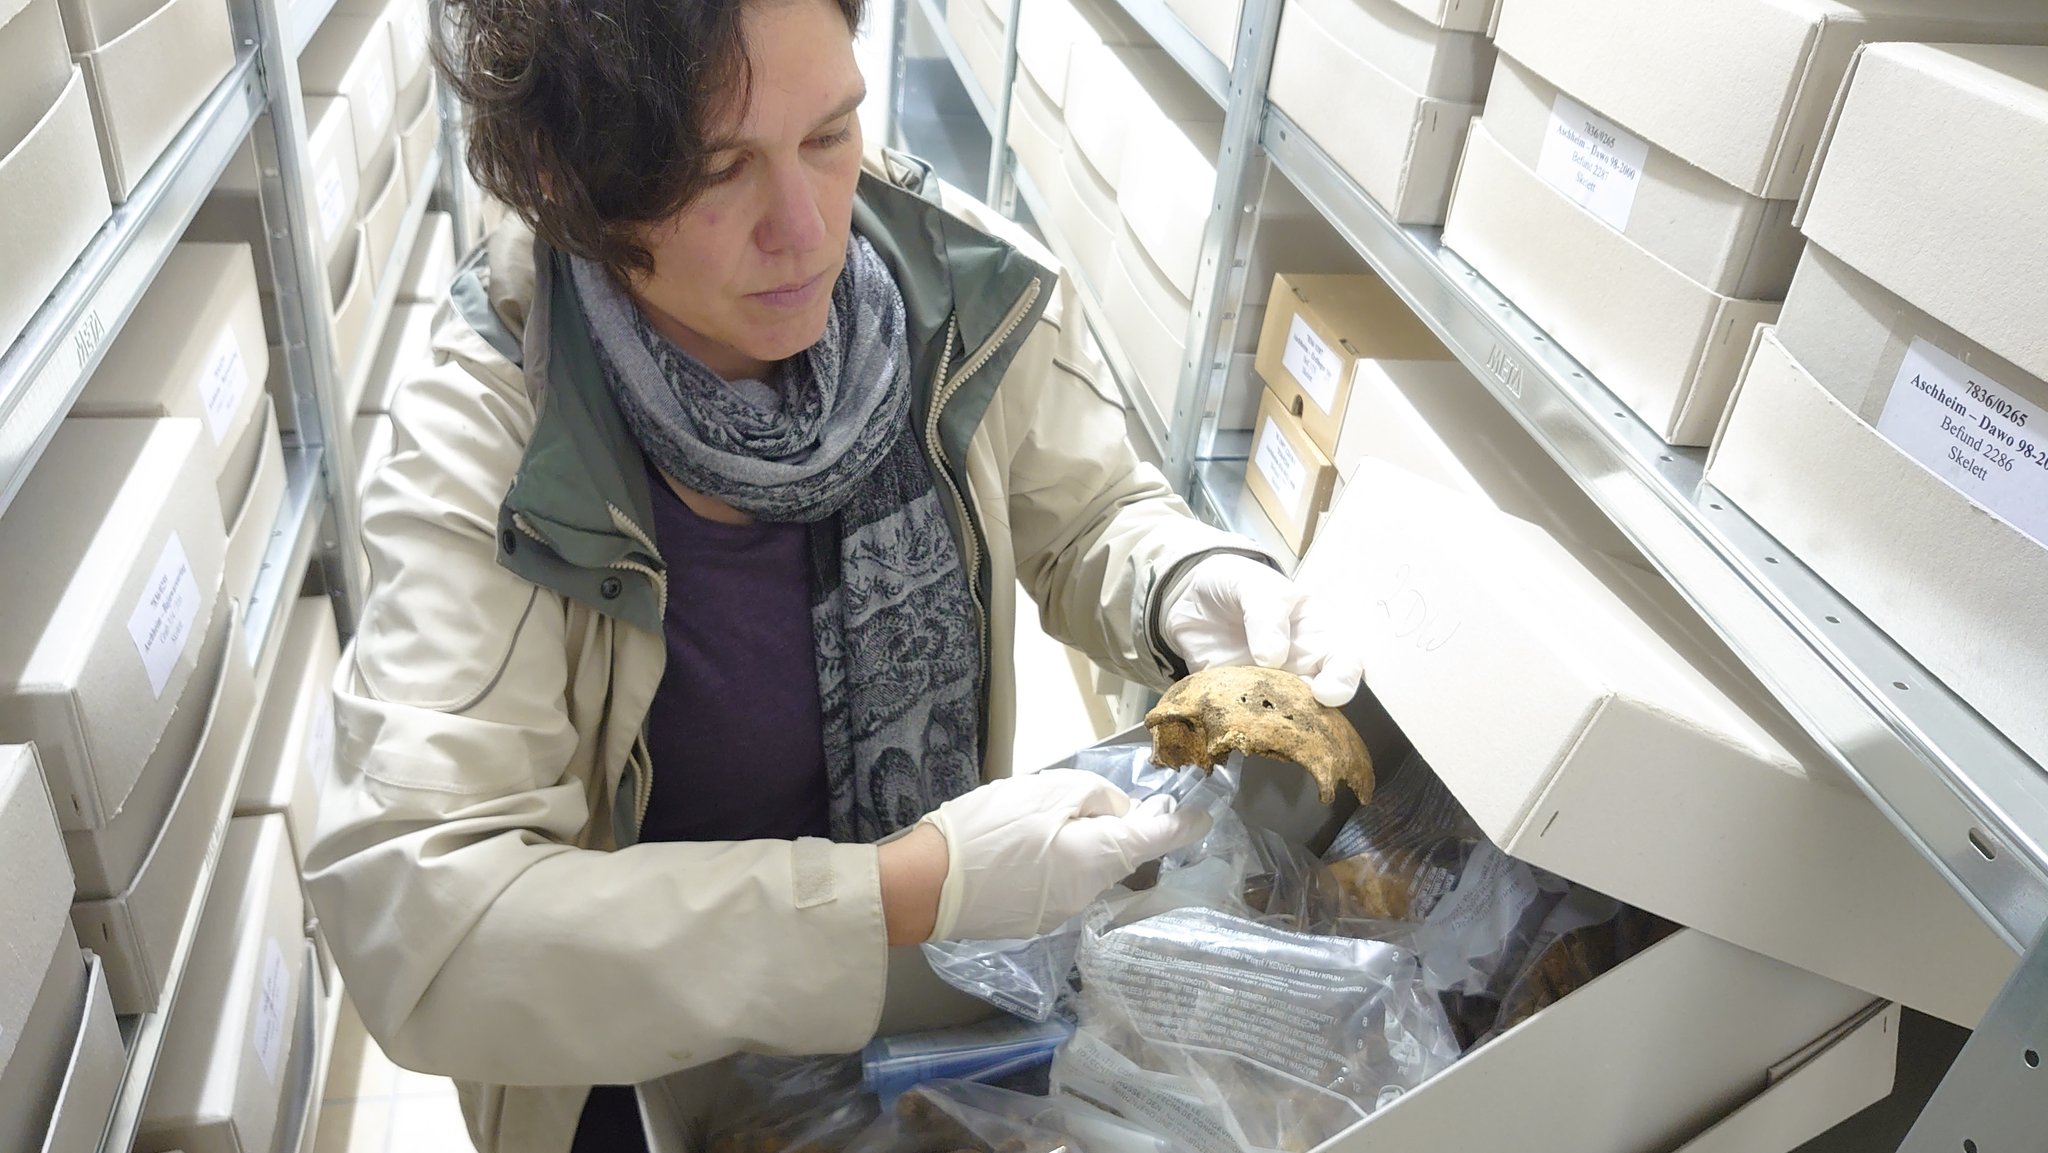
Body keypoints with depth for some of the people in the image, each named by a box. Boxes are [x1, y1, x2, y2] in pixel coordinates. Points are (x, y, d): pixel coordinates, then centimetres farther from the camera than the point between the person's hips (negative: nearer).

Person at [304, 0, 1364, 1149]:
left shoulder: (968, 288, -19)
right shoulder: (483, 444, -28)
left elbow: (1090, 517, -1)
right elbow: (413, 917, -34)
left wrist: (1194, 586, -25)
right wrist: (900, 893, -39)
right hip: (642, 1057, -1)